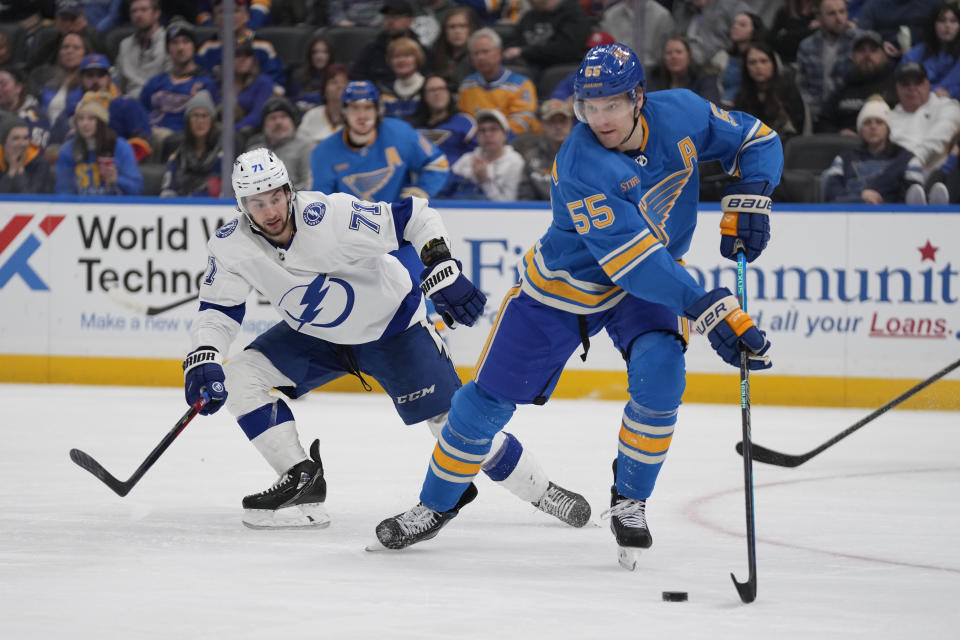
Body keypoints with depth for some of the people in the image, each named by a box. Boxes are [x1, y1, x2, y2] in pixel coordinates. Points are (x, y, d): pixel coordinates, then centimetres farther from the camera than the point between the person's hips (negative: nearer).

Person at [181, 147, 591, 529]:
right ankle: (302, 481, -4)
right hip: (317, 337, 5)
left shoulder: (331, 217, -34)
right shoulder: (231, 246, -19)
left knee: (450, 418, -11)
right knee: (239, 376, -10)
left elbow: (416, 217, -28)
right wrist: (202, 362, -25)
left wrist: (443, 273, -37)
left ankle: (541, 492, 5)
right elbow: (219, 309, -9)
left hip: (392, 325, -5)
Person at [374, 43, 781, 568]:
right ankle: (436, 505, 23)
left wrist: (747, 205, -18)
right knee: (488, 398, 0)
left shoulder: (680, 114, -18)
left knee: (659, 374, -24)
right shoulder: (580, 164, -33)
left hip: (653, 278, 3)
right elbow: (632, 259, -38)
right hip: (563, 284, -3)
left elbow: (757, 140, 0)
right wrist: (709, 311, -44)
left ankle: (629, 499, -2)